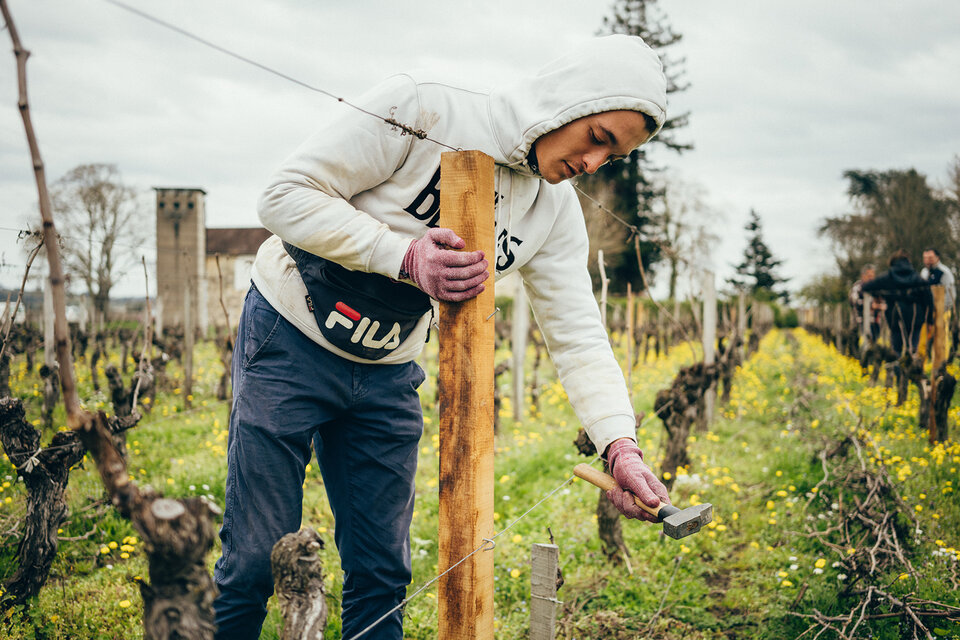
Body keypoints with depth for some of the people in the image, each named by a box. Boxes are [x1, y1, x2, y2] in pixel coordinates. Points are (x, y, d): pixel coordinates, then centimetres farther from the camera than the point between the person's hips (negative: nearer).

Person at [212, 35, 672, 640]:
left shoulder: (556, 212, -4)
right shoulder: (422, 111, -21)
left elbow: (577, 333, -8)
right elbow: (287, 195, -20)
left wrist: (621, 444, -24)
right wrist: (406, 257, -30)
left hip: (388, 374, 5)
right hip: (292, 344, -5)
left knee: (382, 570, 6)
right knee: (257, 558, -3)